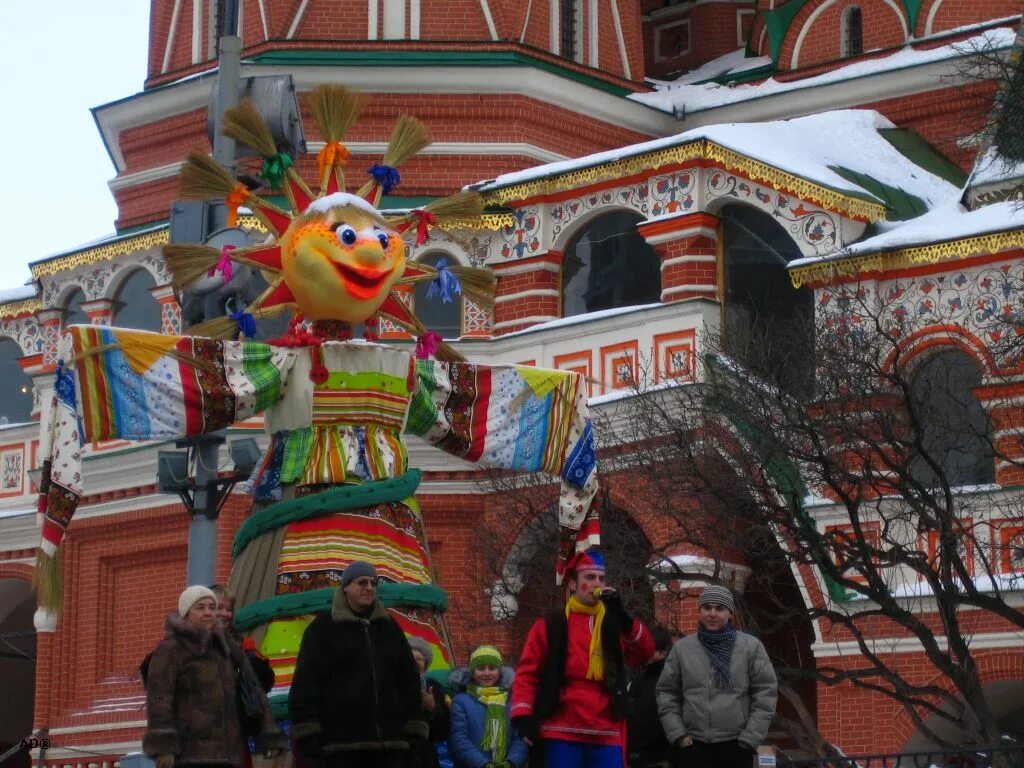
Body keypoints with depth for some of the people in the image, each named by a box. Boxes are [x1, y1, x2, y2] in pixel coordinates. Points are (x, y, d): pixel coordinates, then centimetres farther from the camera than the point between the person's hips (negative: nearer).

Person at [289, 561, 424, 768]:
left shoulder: (389, 628, 17)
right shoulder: (323, 628, 3)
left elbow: (409, 680, 17)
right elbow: (306, 683, -3)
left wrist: (414, 730, 9)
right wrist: (307, 733, -11)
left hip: (389, 740, 4)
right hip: (342, 741, -4)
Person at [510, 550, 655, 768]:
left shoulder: (614, 626, 16)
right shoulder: (550, 626, 7)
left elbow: (645, 653, 0)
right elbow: (528, 672, 3)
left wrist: (623, 618, -12)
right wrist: (523, 715, -10)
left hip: (606, 736, 3)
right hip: (563, 735, -3)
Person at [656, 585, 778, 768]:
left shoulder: (751, 646, 1)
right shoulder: (682, 648, 6)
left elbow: (765, 693, 0)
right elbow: (667, 693, 11)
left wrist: (750, 738, -5)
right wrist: (677, 733, 1)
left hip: (736, 745, -1)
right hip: (694, 745, 1)